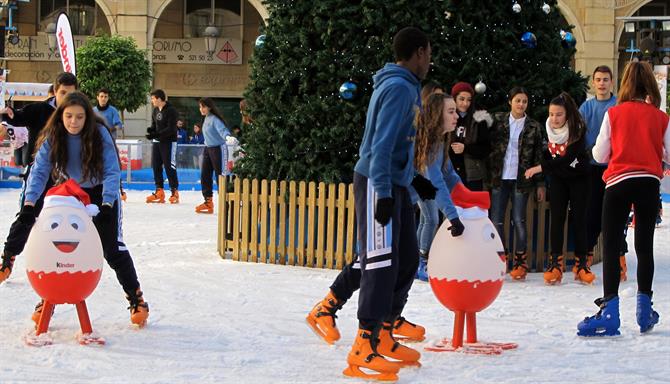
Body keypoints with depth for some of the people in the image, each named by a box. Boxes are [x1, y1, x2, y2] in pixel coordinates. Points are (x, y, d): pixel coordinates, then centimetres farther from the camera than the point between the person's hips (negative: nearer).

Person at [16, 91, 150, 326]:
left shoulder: (99, 133, -26)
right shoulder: (53, 136, -19)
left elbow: (112, 172, -27)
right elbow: (39, 170, -21)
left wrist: (107, 205, -39)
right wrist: (29, 203, -35)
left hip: (100, 193, -2)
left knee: (112, 249, -6)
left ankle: (136, 298, 7)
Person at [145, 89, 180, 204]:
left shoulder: (171, 111, -14)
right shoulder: (155, 111, 11)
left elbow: (171, 129, -20)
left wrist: (156, 134, -25)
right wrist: (151, 130, -5)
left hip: (168, 142, -8)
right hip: (157, 142, 8)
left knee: (169, 167, -7)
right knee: (156, 166, 7)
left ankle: (174, 192, -1)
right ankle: (159, 192, 14)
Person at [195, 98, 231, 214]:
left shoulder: (215, 119, -16)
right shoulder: (206, 119, 11)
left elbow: (222, 129, -33)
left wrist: (227, 136, -53)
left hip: (218, 149, -9)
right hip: (208, 149, 9)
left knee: (220, 175, -6)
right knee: (204, 175, 9)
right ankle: (208, 202, 16)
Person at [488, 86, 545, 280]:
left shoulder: (534, 127, 4)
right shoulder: (498, 121, 5)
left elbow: (538, 157, 5)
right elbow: (489, 148, 5)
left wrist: (540, 184, 3)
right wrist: (488, 175, -3)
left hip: (521, 180, -1)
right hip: (499, 178, 1)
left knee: (519, 220, -2)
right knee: (496, 221, 0)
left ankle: (520, 262, 7)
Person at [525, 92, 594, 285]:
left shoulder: (578, 130, -25)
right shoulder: (548, 130, -10)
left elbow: (568, 159, -31)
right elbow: (546, 154, 3)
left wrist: (540, 168, -32)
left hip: (578, 177, -3)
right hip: (557, 178, 3)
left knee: (579, 218, -3)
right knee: (557, 218, -5)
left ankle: (581, 263, 3)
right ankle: (555, 262, -4)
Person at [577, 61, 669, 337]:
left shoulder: (614, 113, 0)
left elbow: (599, 154, 2)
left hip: (619, 182, -2)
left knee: (611, 247, -2)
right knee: (645, 246, 11)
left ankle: (609, 312, -11)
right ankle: (644, 309, 14)